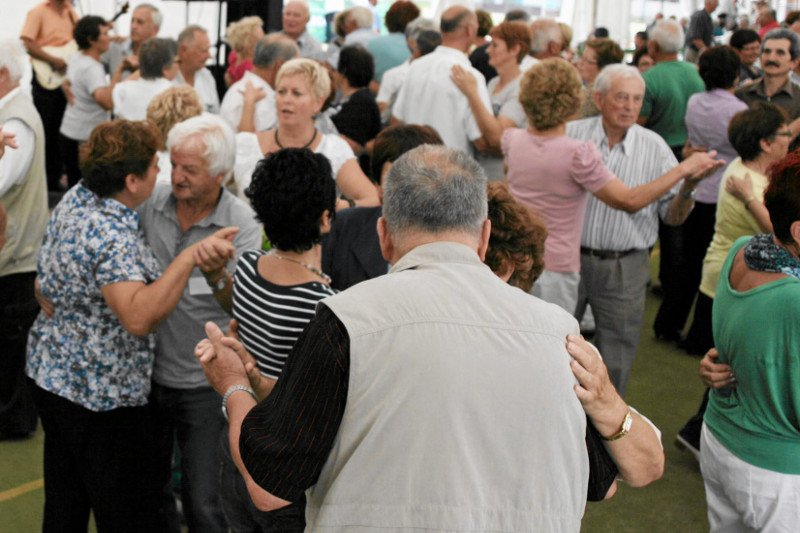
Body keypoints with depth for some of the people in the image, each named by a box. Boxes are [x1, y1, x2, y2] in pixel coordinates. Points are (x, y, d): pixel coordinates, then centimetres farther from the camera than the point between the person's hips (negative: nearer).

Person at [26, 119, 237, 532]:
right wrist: (190, 257, -40)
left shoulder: (75, 199, 1)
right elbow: (139, 317, -39)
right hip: (102, 397, -9)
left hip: (51, 374, 9)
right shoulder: (113, 237, -28)